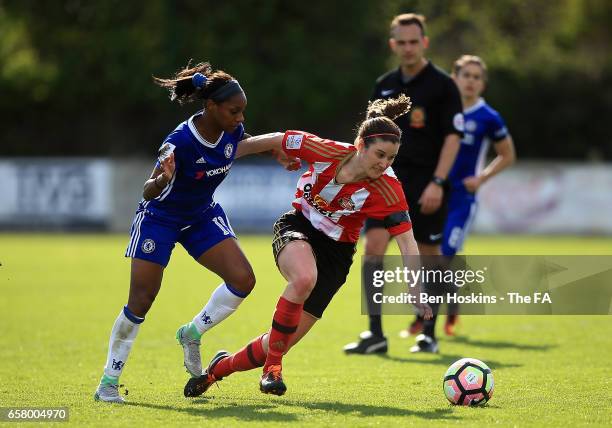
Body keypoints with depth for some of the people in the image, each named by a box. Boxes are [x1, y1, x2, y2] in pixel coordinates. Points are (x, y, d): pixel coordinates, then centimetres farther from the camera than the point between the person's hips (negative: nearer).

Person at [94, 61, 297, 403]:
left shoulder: (233, 131, -13)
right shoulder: (180, 143, -32)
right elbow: (148, 192, -30)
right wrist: (162, 180, -52)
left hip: (203, 216, 6)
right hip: (160, 218, -6)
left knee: (243, 279, -12)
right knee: (141, 302, -7)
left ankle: (192, 334, 11)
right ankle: (109, 382, 5)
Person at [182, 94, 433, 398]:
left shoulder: (388, 190, -23)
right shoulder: (326, 151, -22)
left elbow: (407, 241, -22)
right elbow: (275, 141, -7)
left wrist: (417, 292, -32)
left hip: (335, 252, 1)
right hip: (296, 228, -1)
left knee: (283, 341, -1)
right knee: (304, 278, -38)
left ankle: (221, 367, 29)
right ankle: (272, 368, -23)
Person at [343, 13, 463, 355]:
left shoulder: (442, 85, -5)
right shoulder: (384, 86, 11)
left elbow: (453, 136, -9)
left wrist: (437, 182, -17)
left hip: (427, 184, -4)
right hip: (390, 178, 4)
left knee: (429, 256, 4)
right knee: (374, 245, -12)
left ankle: (429, 335, 18)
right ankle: (375, 334, -12)